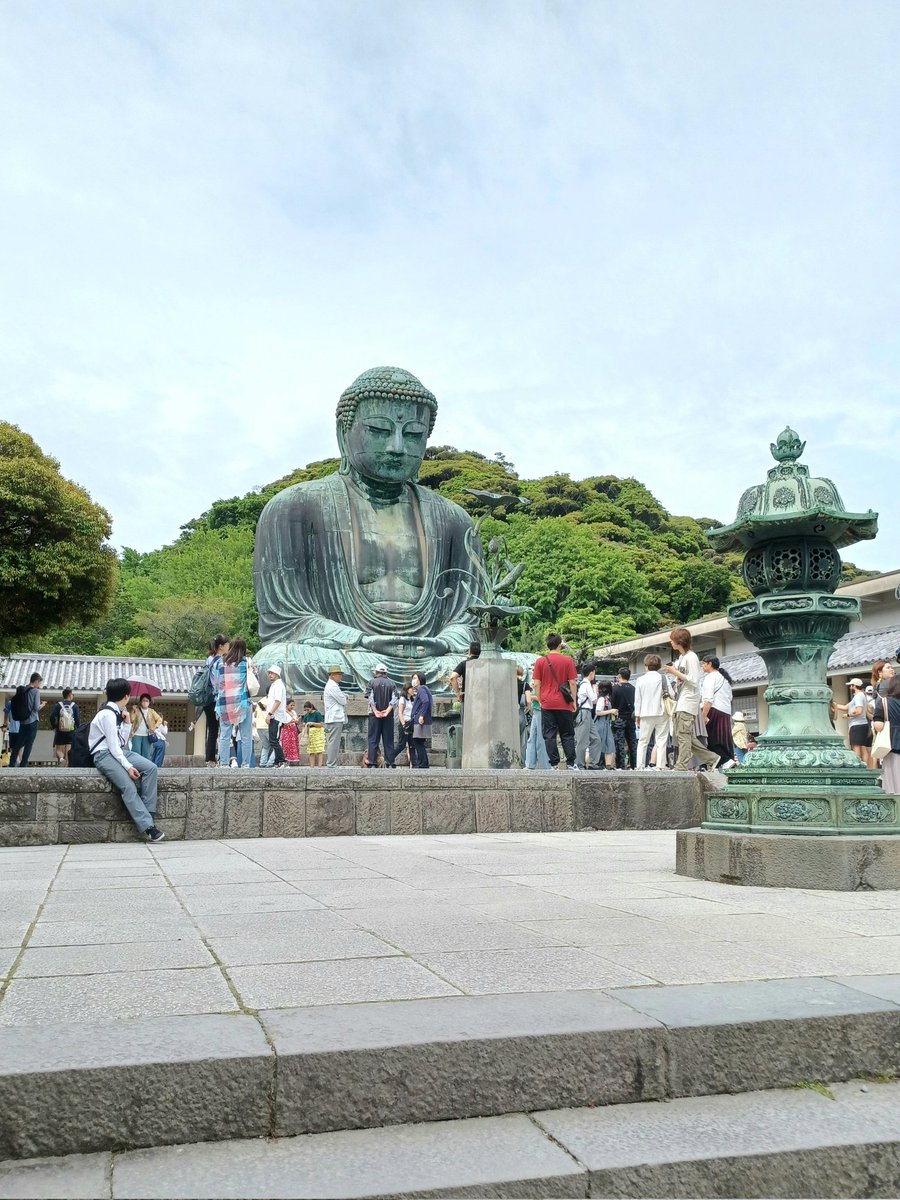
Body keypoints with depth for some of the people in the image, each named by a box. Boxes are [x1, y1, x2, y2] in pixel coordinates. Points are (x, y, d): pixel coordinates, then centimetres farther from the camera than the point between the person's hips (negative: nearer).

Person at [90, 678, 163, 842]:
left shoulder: (117, 713, 12)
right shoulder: (107, 714, -14)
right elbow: (113, 746, -18)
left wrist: (127, 723, 5)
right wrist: (128, 766, -22)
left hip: (118, 752, 9)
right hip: (104, 755, -9)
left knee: (150, 767, -14)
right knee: (128, 786, -27)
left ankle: (147, 813, -16)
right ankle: (148, 826, -28)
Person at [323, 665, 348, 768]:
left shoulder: (331, 685, 21)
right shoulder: (332, 686, -12)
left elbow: (345, 697, 23)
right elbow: (343, 701, -13)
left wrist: (345, 696, 2)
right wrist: (344, 698, 8)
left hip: (334, 718, 11)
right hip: (335, 718, -11)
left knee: (331, 743, 12)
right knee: (334, 743, -11)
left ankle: (330, 764, 15)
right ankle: (331, 765, -12)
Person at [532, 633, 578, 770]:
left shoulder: (540, 661, 0)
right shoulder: (568, 660, -2)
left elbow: (536, 684, -1)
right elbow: (572, 683, -2)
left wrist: (539, 701, 9)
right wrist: (574, 701, 6)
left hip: (547, 704, 0)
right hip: (564, 704, 0)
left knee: (549, 735, 3)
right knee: (567, 735, 8)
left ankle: (554, 764, -1)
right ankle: (571, 764, 5)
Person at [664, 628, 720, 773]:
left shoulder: (691, 657, -11)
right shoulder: (681, 657, 17)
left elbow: (694, 681, -16)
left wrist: (675, 672, -14)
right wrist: (673, 672, 9)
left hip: (688, 702, -10)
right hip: (681, 702, 10)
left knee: (683, 735, -10)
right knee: (688, 737, 10)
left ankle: (681, 767, -10)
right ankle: (711, 758, 18)